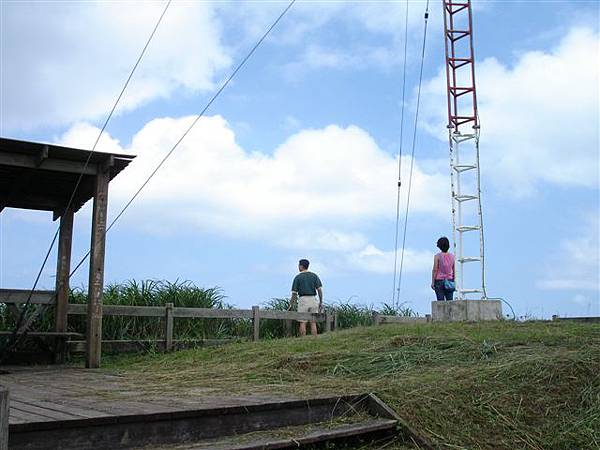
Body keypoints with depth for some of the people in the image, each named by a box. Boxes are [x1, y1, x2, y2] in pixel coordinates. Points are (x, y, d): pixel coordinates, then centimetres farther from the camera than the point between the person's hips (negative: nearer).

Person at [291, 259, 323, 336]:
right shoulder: (314, 276, 7)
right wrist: (321, 302, 4)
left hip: (303, 299, -3)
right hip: (313, 299, 3)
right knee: (313, 323, 5)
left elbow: (294, 293, -1)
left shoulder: (298, 277, 0)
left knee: (302, 323, 1)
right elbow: (320, 289, -1)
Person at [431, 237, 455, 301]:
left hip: (439, 281, -3)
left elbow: (435, 270, -8)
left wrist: (433, 282, -4)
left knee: (441, 302, -5)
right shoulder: (452, 256, 6)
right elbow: (454, 271, 9)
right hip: (449, 281, 3)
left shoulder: (437, 256, -5)